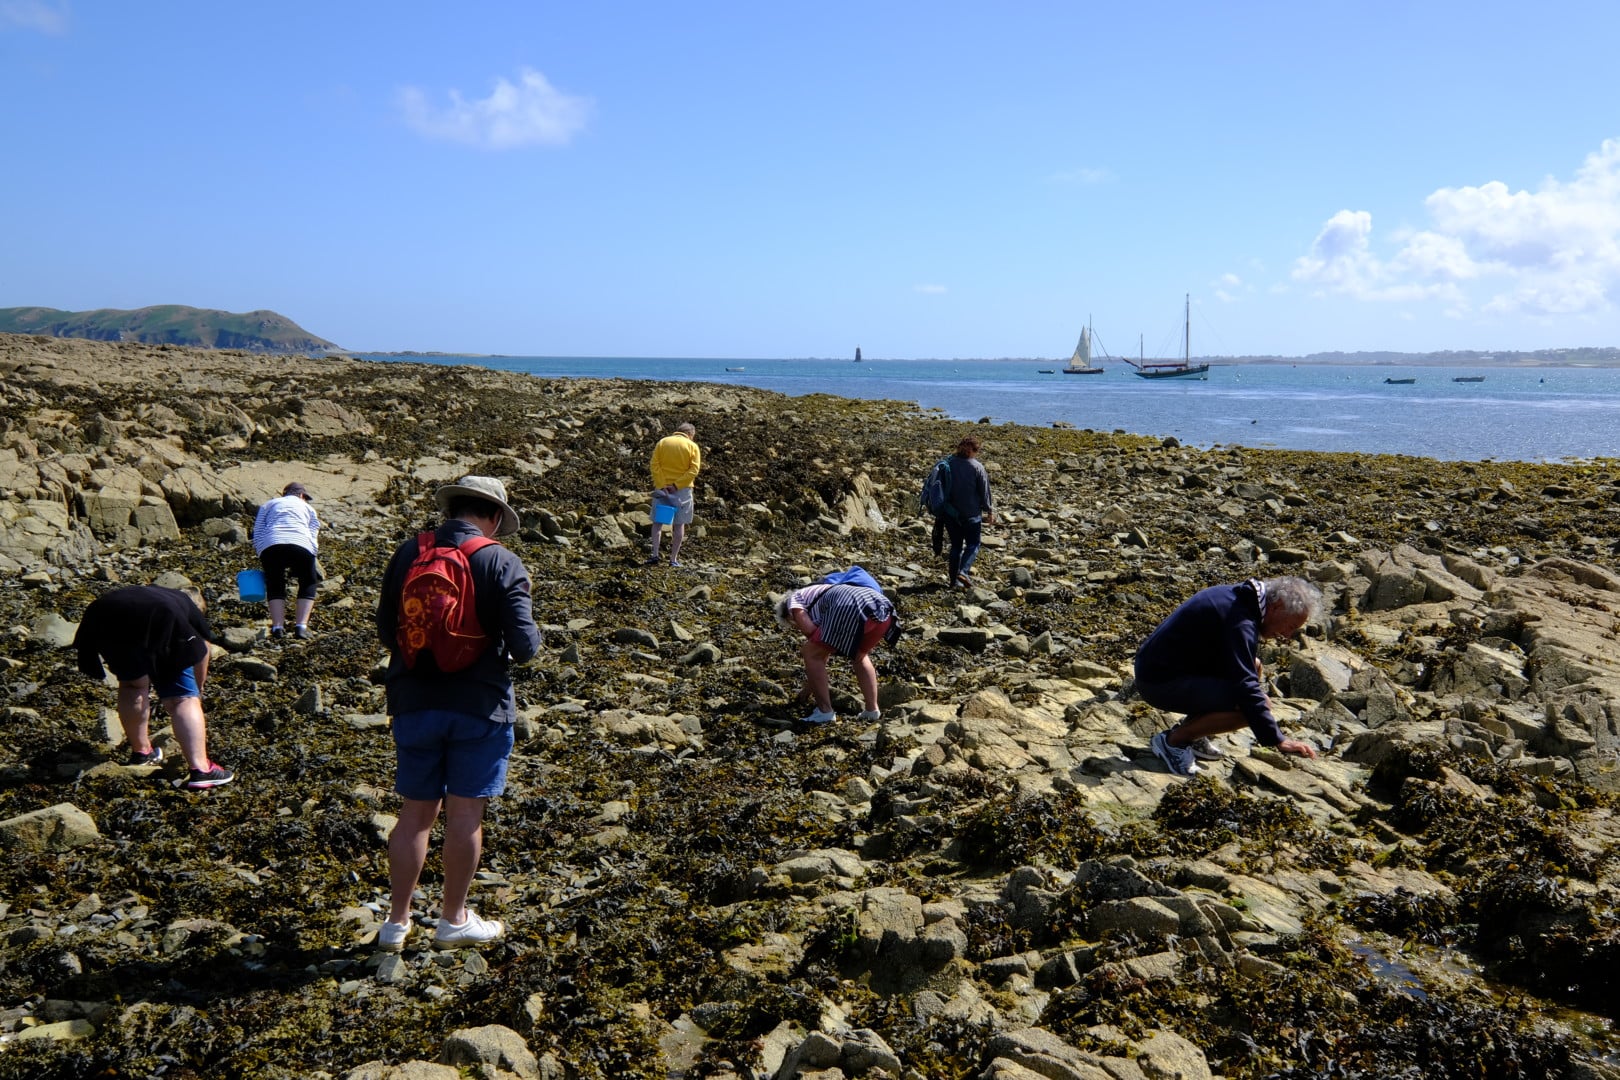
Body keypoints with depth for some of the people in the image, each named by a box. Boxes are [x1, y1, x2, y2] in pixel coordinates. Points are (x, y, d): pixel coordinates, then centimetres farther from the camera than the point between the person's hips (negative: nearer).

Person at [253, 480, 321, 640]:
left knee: (275, 586, 19)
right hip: (301, 546, -1)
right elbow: (313, 536, 18)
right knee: (307, 584, 18)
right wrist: (314, 554, 25)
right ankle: (301, 626, 5)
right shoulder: (307, 508, 31)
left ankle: (277, 627, 4)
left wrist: (261, 559, 24)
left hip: (270, 547, 1)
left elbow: (257, 534, 21)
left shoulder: (268, 505, 32)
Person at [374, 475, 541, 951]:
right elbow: (524, 645, -16)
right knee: (465, 813, 8)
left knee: (416, 812, 13)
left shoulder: (407, 553, 0)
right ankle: (454, 919, 20)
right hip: (479, 703, -3)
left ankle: (397, 921, 20)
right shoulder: (502, 563, -11)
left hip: (414, 701, 3)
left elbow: (385, 630, 8)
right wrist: (530, 639, 7)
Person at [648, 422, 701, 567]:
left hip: (661, 488, 1)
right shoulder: (692, 446, -1)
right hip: (682, 490, -1)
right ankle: (674, 559, 4)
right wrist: (676, 485, -13)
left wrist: (662, 485, -10)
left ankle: (654, 554, -2)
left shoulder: (662, 442, 4)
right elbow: (694, 470, -11)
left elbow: (655, 465, -5)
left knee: (657, 521, 9)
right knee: (679, 524, 5)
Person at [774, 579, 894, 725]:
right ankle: (872, 709, 27)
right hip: (883, 609, 8)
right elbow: (823, 656, 50)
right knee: (860, 656, 34)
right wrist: (809, 686, 60)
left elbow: (810, 630, 5)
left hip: (851, 609, -8)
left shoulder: (794, 599, 25)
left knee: (811, 654, 10)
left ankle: (825, 712, 10)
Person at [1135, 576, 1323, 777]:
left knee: (1253, 666, 15)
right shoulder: (1239, 623, -22)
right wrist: (1278, 741, -21)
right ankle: (1174, 739, -7)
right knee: (1248, 705, -21)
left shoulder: (1235, 595, 9)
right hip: (1160, 683, -11)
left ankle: (1190, 733, 14)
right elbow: (1246, 688, -25)